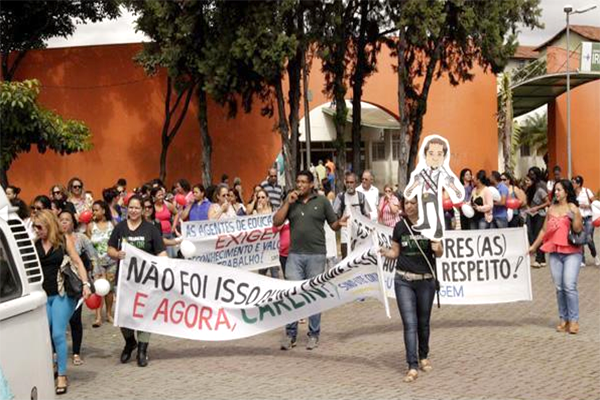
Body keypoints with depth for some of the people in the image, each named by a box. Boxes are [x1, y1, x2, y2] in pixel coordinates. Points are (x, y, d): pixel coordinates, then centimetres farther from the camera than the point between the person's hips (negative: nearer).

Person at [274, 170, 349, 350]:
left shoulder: (322, 201, 4)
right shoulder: (290, 202, 10)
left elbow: (333, 224, 6)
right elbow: (276, 222, 2)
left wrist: (340, 223, -16)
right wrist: (287, 203, -6)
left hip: (316, 255, -2)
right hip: (295, 255, 2)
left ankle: (314, 335, 15)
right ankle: (290, 334, 8)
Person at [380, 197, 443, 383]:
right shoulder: (400, 226, 1)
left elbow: (439, 253, 2)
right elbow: (395, 252, 6)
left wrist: (437, 248, -21)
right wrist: (385, 252, -15)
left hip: (426, 280, 0)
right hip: (404, 280, 0)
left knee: (423, 322, 14)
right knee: (409, 323, -7)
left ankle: (423, 357, 35)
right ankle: (412, 367, -9)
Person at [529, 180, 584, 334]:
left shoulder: (573, 208, -3)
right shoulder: (551, 209, 11)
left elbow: (578, 230, -8)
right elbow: (544, 230, 17)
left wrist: (575, 216, -22)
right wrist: (534, 246, 18)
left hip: (572, 252, -5)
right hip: (554, 252, 5)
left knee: (569, 286, -12)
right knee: (559, 287, 5)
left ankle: (574, 320, -5)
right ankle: (563, 319, 12)